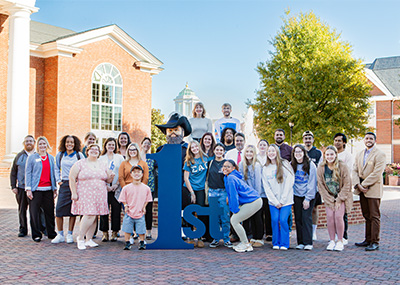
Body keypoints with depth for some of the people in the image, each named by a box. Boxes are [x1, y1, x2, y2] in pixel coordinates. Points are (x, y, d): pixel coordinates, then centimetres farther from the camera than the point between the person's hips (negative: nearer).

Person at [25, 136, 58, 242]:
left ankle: (51, 233, 18)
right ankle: (36, 235, 11)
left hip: (48, 189, 3)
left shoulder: (51, 157, 13)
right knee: (34, 212, 0)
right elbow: (28, 173, -1)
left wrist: (55, 189, 12)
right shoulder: (32, 157, 2)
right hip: (36, 189, -3)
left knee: (50, 212, 6)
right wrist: (28, 189, -8)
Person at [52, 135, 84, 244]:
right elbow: (57, 169, 20)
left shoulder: (79, 155, 2)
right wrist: (58, 180, 10)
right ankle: (60, 235, 5)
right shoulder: (60, 155, 10)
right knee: (59, 209, -6)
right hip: (64, 185, 2)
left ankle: (70, 234, 12)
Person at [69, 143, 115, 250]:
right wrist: (74, 193, -9)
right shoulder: (80, 163, 2)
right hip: (85, 195, -5)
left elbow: (108, 180, 21)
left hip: (100, 196, 5)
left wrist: (111, 177, -2)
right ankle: (80, 238, 0)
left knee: (94, 217, 4)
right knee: (90, 215, -16)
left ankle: (89, 240, 14)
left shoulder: (103, 165, 15)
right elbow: (72, 178, -2)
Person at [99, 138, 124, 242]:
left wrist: (116, 185, -7)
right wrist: (105, 185, -7)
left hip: (116, 188, -1)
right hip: (104, 187, 1)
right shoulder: (101, 158, 13)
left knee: (116, 209, -2)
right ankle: (105, 233, 5)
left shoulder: (120, 158, 10)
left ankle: (115, 233, 5)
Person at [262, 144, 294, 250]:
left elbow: (289, 183, -6)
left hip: (286, 200, -3)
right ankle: (276, 243, 7)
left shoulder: (285, 164, -2)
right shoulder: (265, 169, 9)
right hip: (273, 201, 3)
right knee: (275, 220, -7)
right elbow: (266, 187, 5)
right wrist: (275, 202, -5)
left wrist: (282, 200, -9)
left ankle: (284, 244, 2)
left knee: (283, 220, -11)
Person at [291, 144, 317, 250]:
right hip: (296, 195, 4)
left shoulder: (310, 165, -6)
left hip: (308, 195, -3)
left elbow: (312, 183, -8)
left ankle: (308, 243, -7)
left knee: (306, 218, -10)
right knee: (298, 218, 2)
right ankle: (300, 242, 8)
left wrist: (307, 198, -11)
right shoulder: (291, 165, 5)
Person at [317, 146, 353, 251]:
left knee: (338, 216, -16)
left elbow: (346, 185, -9)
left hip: (342, 196, -2)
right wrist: (330, 201, -8)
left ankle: (340, 241, -3)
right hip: (329, 197, 2)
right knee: (330, 216, -12)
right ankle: (332, 241, 0)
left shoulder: (343, 167, -13)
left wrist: (339, 200, -12)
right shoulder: (321, 168, -7)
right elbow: (321, 186, -3)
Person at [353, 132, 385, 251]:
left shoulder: (380, 154, -8)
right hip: (362, 189, 7)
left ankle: (375, 242, 4)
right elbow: (355, 171, 8)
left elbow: (377, 173, -16)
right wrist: (358, 185, -8)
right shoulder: (359, 154, 15)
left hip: (373, 189, -6)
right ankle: (368, 240, 20)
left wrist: (364, 185, -16)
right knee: (367, 216, 13)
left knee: (374, 217, -2)